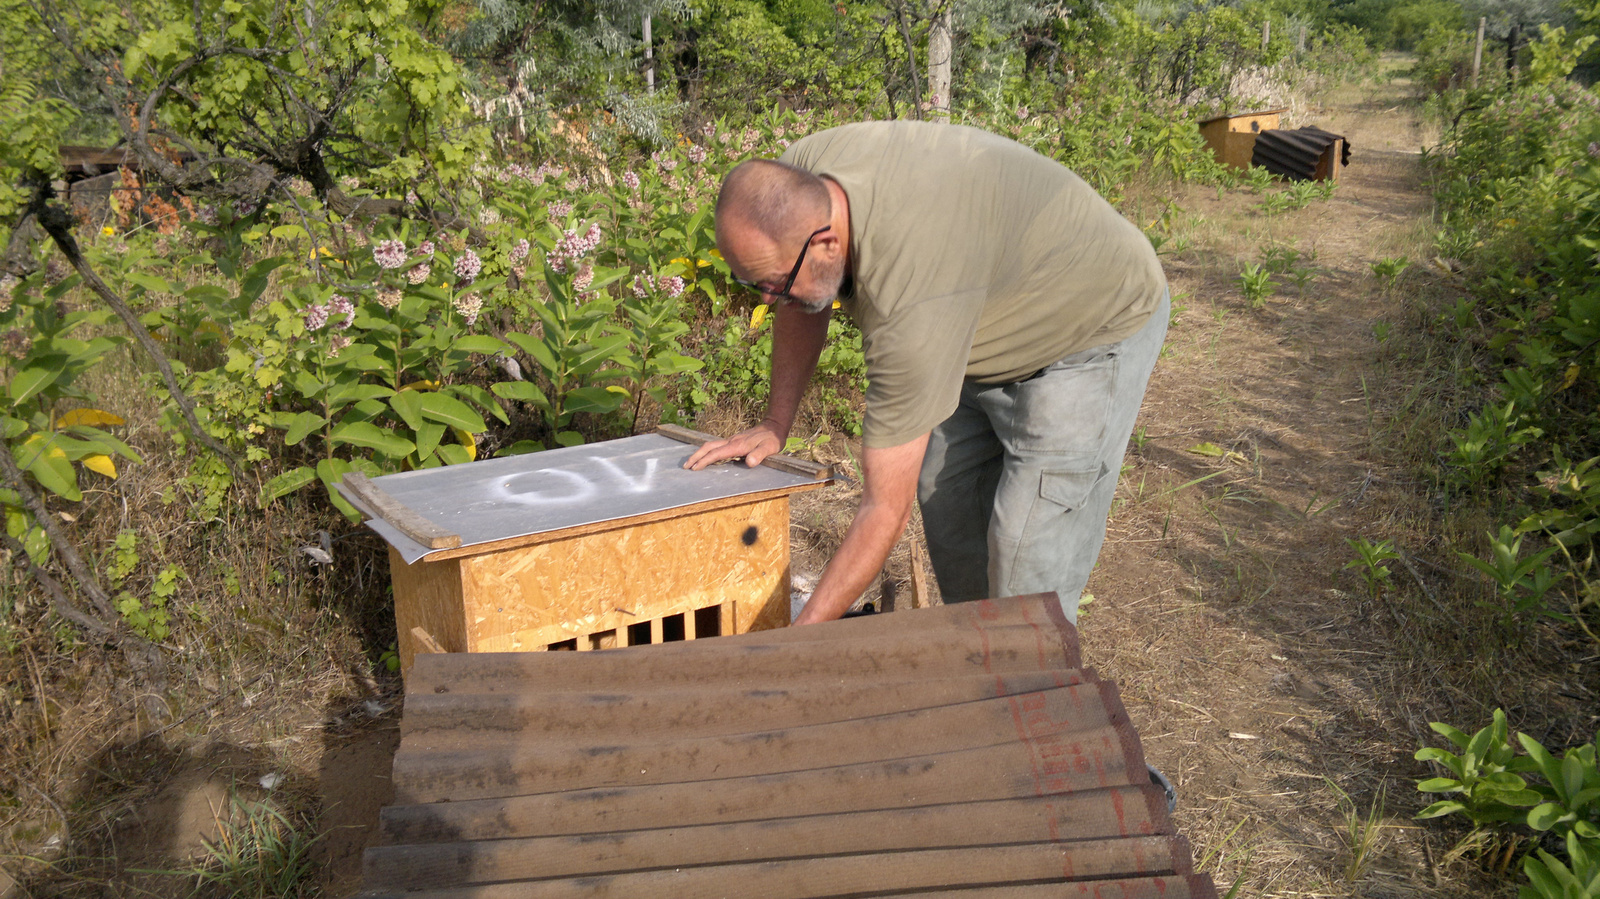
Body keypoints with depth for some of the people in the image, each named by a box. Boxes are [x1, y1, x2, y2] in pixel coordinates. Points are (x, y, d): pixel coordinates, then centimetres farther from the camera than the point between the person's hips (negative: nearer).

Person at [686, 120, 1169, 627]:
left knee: (1027, 555, -15)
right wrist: (776, 424, 3)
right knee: (946, 500, 9)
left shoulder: (910, 302, -42)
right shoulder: (792, 185, -20)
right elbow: (805, 304, 5)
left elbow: (886, 511, -36)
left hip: (1100, 323, -8)